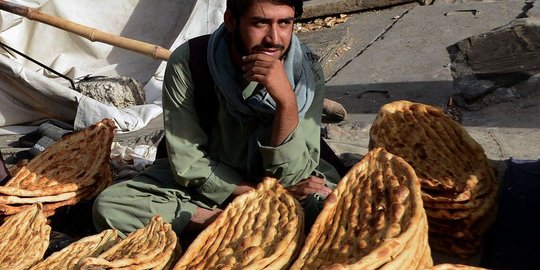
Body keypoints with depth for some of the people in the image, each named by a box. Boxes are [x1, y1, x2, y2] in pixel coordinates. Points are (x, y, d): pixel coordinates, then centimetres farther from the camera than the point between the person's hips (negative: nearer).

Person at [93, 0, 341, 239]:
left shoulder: (307, 72, -20)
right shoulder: (187, 62, -21)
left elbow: (289, 178, -22)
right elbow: (189, 165, -16)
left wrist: (287, 101, -36)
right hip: (205, 183, 2)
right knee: (108, 207, -22)